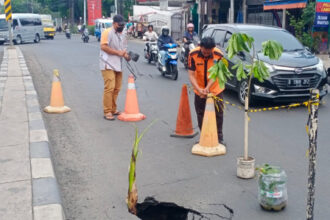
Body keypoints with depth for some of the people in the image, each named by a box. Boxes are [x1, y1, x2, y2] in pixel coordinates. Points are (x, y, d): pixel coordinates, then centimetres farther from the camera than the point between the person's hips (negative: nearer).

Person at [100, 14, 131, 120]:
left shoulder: (122, 34, 18)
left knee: (117, 88, 9)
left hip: (118, 65, 8)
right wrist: (118, 52, -17)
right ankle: (107, 112, -9)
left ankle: (113, 109, 21)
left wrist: (126, 55, 1)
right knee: (109, 87, -14)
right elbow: (103, 47, -17)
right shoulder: (107, 32, -7)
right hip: (108, 65, -8)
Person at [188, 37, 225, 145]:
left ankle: (219, 137, 21)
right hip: (199, 90, 1)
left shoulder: (218, 55, -20)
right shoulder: (193, 54, -20)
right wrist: (199, 89, -32)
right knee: (201, 115, 11)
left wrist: (208, 87, -31)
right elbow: (191, 75, -20)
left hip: (215, 89, -1)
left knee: (218, 114, 6)